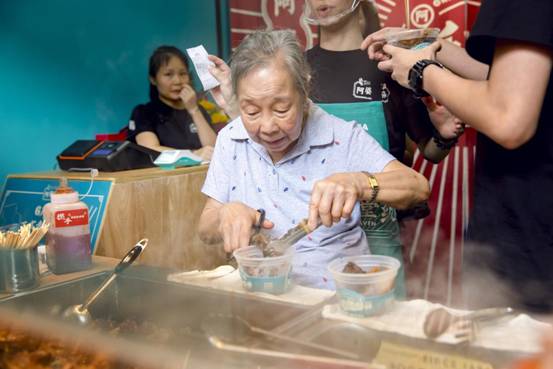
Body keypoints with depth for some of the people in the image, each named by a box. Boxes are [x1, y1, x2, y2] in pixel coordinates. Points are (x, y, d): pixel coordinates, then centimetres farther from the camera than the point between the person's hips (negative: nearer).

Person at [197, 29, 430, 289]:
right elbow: (206, 231, 3)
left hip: (337, 294, -2)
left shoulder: (343, 138, -9)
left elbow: (418, 187, -15)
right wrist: (225, 214, -20)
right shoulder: (230, 140, 0)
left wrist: (357, 183, -33)